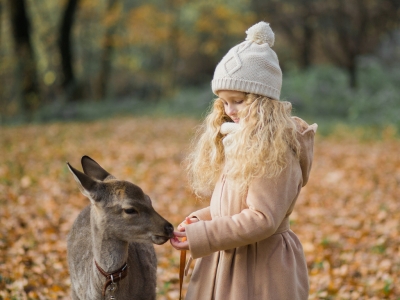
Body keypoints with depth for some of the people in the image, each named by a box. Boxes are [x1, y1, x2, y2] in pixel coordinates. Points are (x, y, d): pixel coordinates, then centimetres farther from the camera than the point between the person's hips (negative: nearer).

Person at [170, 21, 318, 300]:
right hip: (225, 262, 8)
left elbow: (262, 219, -21)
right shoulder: (237, 142, 10)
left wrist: (199, 237, -20)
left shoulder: (276, 151, -17)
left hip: (262, 268, -8)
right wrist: (202, 219, 0)